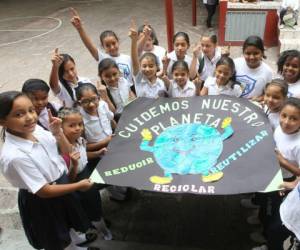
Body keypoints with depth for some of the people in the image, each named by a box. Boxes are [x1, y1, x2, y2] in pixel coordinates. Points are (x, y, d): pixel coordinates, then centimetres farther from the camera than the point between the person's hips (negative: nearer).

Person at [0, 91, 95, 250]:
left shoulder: (35, 129, -16)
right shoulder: (15, 156, -35)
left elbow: (66, 151, -1)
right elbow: (44, 191, -25)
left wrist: (57, 132, -21)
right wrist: (79, 186, -15)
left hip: (61, 181, 6)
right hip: (42, 203, -6)